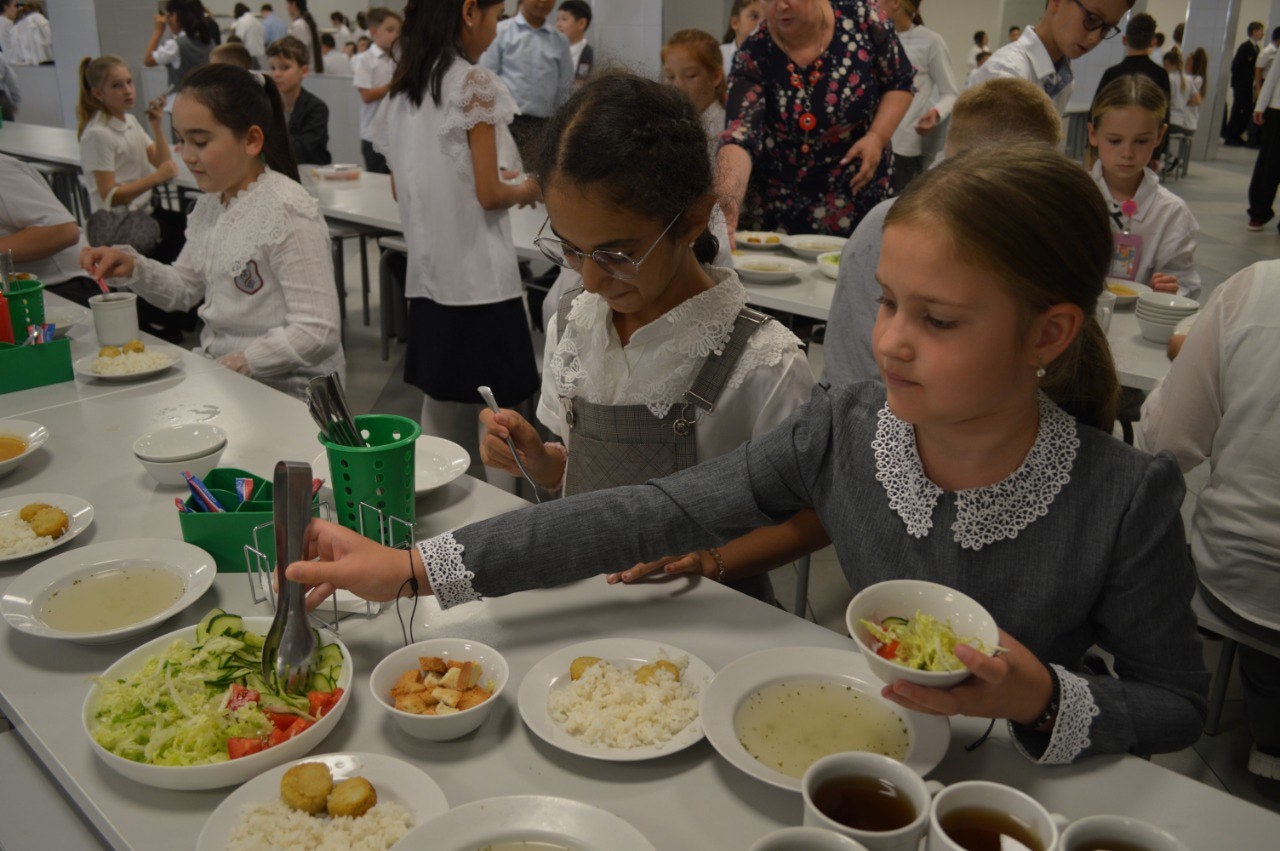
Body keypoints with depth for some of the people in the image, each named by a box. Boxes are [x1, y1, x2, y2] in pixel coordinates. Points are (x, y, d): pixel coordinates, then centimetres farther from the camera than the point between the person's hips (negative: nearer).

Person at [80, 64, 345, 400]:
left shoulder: (288, 212, -18)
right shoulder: (211, 202, 9)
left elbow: (317, 334, -22)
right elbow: (185, 287, 20)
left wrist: (232, 364, -21)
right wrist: (132, 267, 2)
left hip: (283, 388, -8)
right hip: (218, 365, 8)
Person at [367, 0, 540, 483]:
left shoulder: (403, 88, 11)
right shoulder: (476, 84, -10)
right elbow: (488, 193, -12)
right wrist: (525, 191, 7)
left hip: (428, 276, 7)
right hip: (479, 279, -7)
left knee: (442, 416, 14)